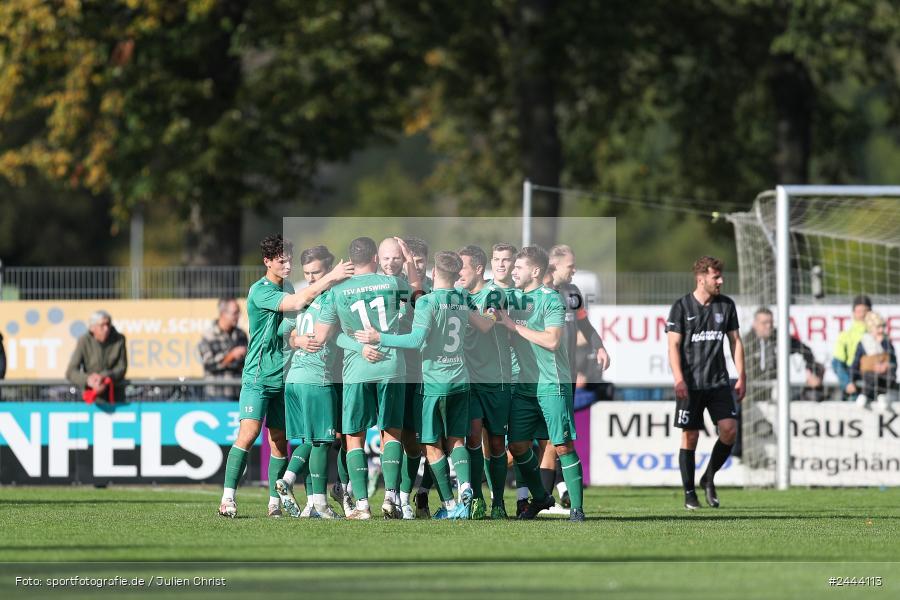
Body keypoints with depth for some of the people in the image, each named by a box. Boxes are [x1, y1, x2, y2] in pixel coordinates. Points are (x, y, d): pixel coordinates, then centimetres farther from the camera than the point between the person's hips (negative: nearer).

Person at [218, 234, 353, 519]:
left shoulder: (286, 288, 13)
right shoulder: (260, 291, -12)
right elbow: (297, 302, -24)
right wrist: (332, 278, -25)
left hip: (283, 376, 7)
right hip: (257, 376, -7)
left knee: (279, 440, 4)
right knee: (249, 432, -16)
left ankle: (275, 502, 8)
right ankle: (228, 498, -14)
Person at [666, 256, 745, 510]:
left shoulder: (726, 305, 8)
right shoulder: (681, 307, -4)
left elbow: (735, 341, 13)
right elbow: (673, 345, -7)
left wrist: (741, 377, 7)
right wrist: (679, 380, -17)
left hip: (719, 382, 3)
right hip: (690, 384, -3)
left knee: (729, 430, -10)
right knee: (690, 437, -1)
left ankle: (709, 478, 12)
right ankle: (689, 494, 8)